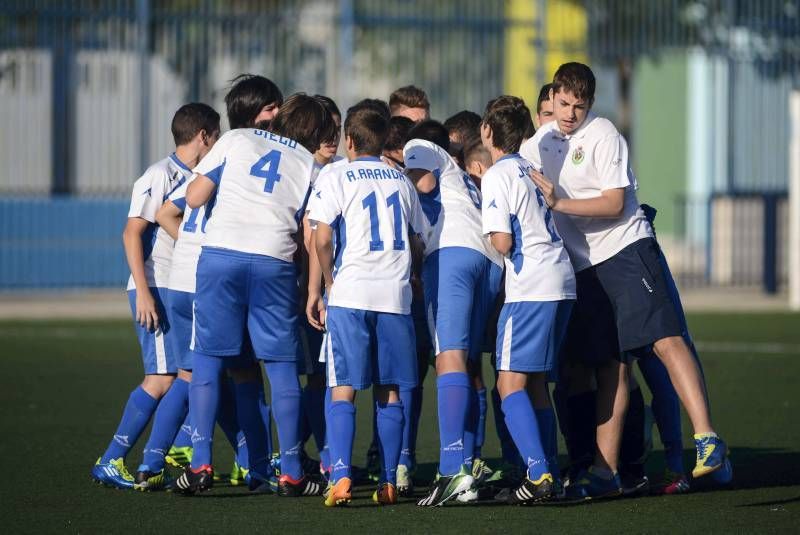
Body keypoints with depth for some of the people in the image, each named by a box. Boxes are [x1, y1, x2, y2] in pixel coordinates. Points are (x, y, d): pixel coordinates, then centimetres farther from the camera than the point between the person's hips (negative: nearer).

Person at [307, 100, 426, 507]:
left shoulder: (335, 177, 1)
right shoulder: (401, 181, 16)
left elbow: (322, 239, -7)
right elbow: (417, 245, 16)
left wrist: (328, 286, 5)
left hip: (350, 293, -3)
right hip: (396, 295, 3)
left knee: (343, 389, -3)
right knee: (389, 392, 8)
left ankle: (341, 476, -17)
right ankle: (389, 482, 5)